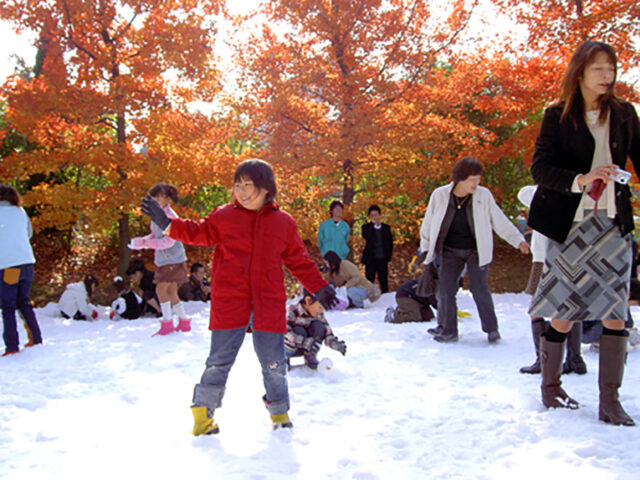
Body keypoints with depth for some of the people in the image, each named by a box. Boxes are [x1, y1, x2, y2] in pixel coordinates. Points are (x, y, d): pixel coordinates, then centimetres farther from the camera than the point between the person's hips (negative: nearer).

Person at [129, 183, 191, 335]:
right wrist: (141, 241, -3)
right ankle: (184, 322, 23)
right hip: (164, 260, 9)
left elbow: (169, 241, -23)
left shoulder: (170, 216, -19)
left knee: (161, 288, -13)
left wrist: (145, 243, -26)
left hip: (173, 260, -9)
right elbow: (155, 235, 16)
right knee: (171, 292, 13)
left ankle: (167, 323, -4)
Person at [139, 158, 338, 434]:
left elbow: (299, 260, 15)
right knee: (219, 361, 1)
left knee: (274, 364, 7)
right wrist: (167, 224, -4)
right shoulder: (224, 216, 6)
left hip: (268, 305, 1)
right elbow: (200, 233, 7)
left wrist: (319, 288, 14)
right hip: (229, 304, -1)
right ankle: (203, 413, 14)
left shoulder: (284, 223, 9)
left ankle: (279, 412, 27)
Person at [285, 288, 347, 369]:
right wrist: (304, 342, -49)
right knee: (299, 331, -34)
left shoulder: (319, 314, -8)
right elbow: (283, 333, -37)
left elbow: (327, 333, -9)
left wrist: (334, 343, -32)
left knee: (318, 326, -20)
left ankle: (310, 358, -5)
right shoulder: (292, 311, -25)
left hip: (305, 349, 4)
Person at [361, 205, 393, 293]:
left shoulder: (386, 228, 9)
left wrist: (389, 255, 4)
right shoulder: (366, 227, 1)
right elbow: (365, 236, -20)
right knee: (369, 281, 1)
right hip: (371, 259, -2)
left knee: (384, 281, 6)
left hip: (382, 259, 2)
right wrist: (372, 224, -20)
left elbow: (390, 242, 13)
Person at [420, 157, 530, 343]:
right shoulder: (440, 195, -7)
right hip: (450, 251, 1)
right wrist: (426, 248, 9)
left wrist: (517, 240, -2)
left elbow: (499, 220, 0)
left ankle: (491, 328, 10)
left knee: (479, 288, -6)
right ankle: (448, 330, 9)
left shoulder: (483, 195, -8)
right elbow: (428, 222, 5)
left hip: (476, 250, -1)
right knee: (445, 288, -2)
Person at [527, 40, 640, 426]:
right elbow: (539, 168, -6)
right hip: (570, 224, -2)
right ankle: (550, 388, 22)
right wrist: (580, 180, -21)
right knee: (564, 314, 3)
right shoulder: (557, 117, 2)